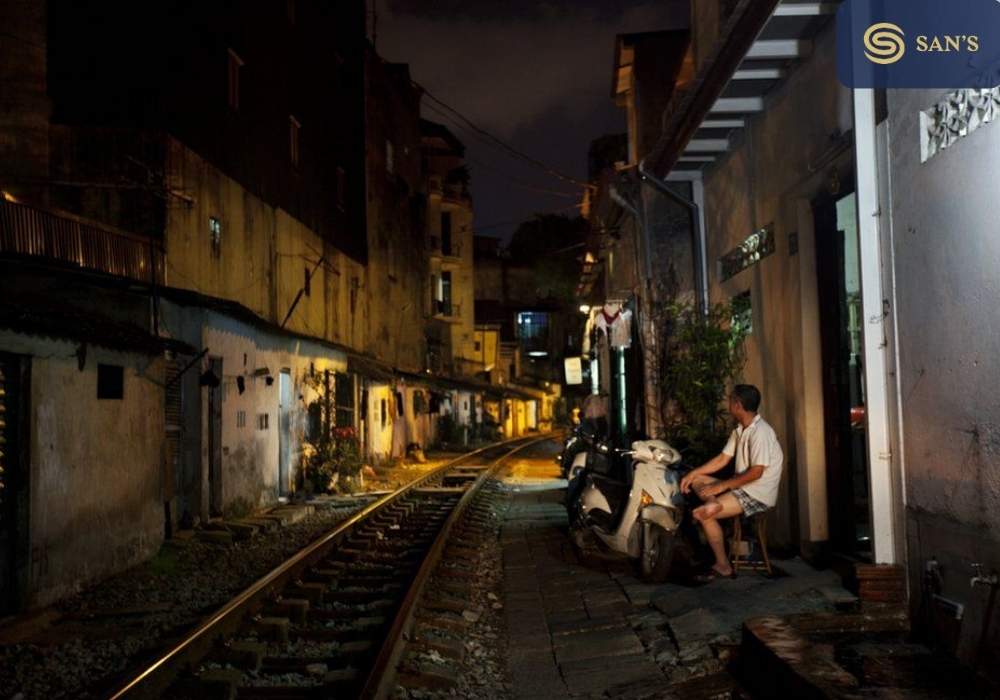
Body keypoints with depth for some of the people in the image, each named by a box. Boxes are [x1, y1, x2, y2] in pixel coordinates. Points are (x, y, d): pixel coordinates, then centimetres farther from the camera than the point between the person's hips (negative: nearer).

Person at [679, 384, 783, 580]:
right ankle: (717, 506, -14)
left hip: (758, 494, -10)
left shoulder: (760, 432, -20)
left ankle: (723, 566, -8)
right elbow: (722, 459, 14)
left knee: (702, 514, -20)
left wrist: (721, 486, -19)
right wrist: (693, 473, 4)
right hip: (743, 488, 10)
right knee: (696, 481, 7)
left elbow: (755, 473, -24)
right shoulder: (740, 430, 11)